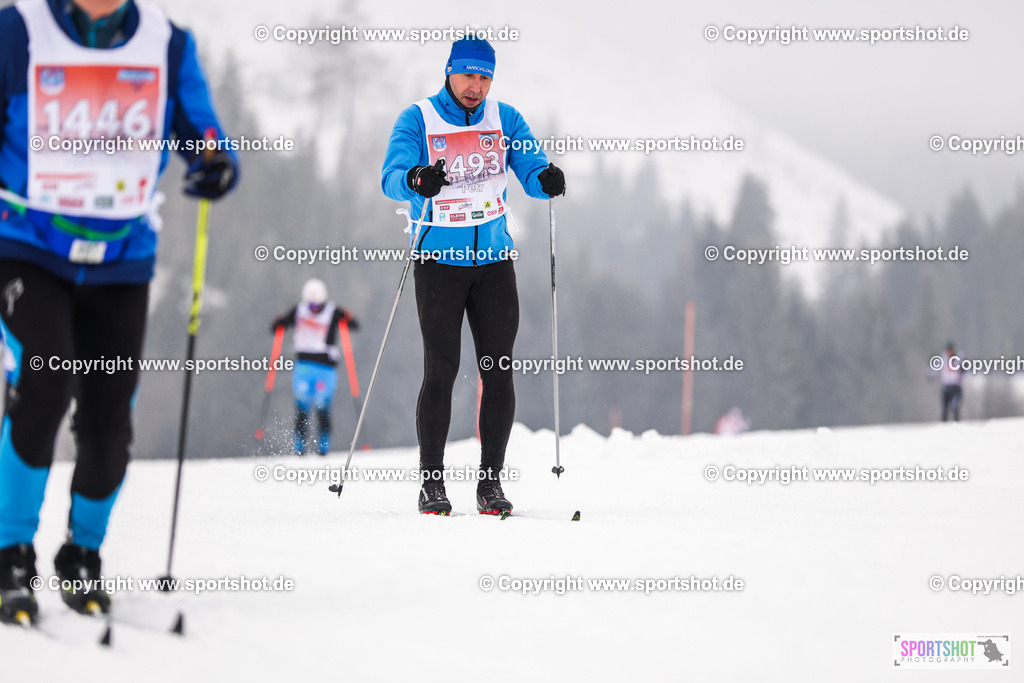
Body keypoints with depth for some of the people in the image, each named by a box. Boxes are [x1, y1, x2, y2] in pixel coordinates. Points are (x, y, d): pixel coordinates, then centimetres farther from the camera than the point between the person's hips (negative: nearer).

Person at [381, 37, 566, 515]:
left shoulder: (504, 119, 7)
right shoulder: (417, 120, -3)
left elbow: (531, 172, -1)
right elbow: (391, 178, -15)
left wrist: (547, 180, -25)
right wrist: (417, 180, -38)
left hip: (494, 259, 3)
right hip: (439, 259, -3)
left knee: (498, 371, 0)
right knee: (441, 371, -6)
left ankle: (490, 481, 7)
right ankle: (431, 483, 2)